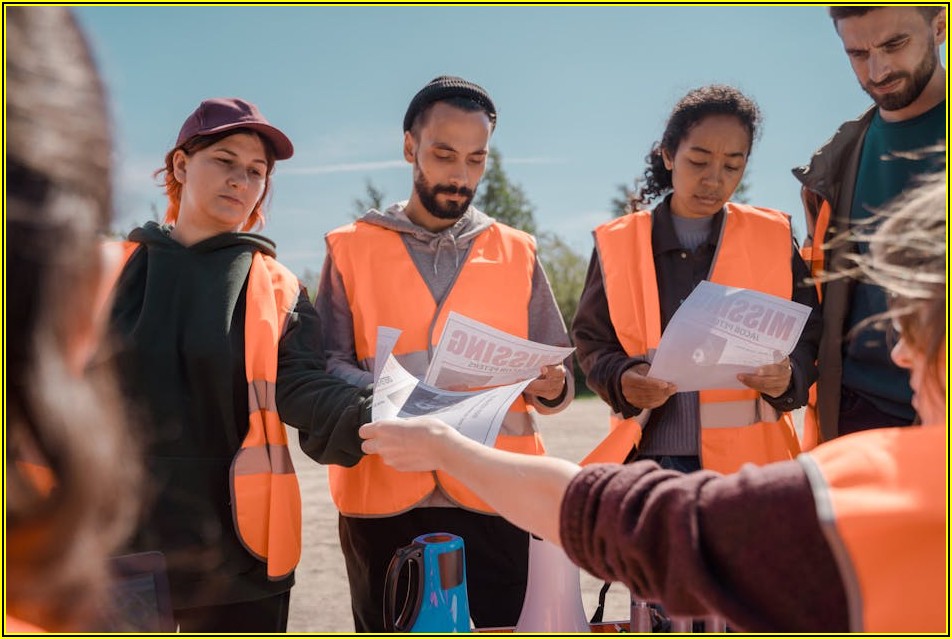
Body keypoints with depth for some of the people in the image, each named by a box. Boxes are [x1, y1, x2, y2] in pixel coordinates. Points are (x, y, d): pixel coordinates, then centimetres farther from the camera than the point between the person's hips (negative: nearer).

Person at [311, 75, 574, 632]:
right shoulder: (352, 248, 8)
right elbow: (325, 366, -1)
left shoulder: (517, 252, 12)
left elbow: (559, 373, 13)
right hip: (384, 500, 0)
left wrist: (552, 386, -11)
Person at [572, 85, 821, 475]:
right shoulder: (617, 244, 3)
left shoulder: (773, 238, 5)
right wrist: (621, 380, -16)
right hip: (647, 456, 0)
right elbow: (592, 344, 5)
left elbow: (807, 338, 7)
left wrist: (788, 375, -16)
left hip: (746, 457, 1)